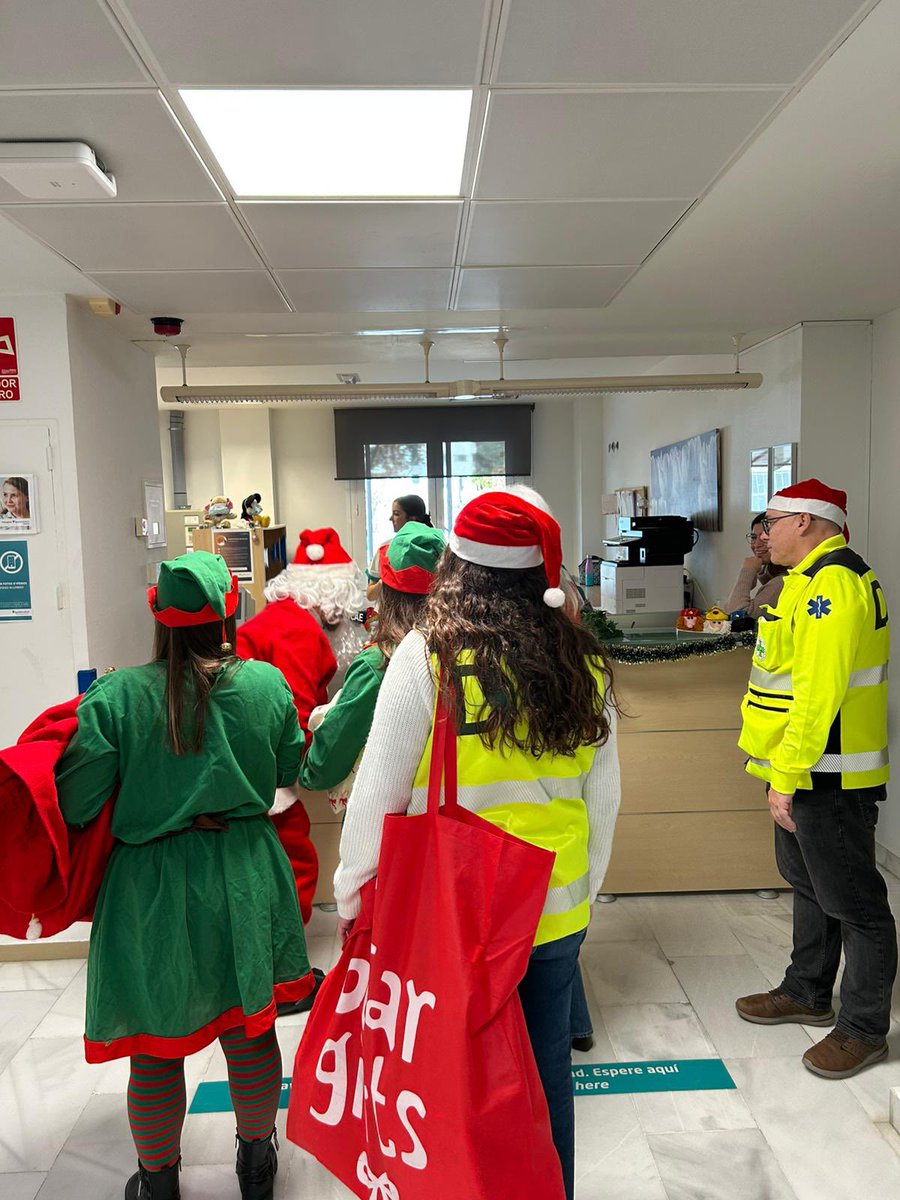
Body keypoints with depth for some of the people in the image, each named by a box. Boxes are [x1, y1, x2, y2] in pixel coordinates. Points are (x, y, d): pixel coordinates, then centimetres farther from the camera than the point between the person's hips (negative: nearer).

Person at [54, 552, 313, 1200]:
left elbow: (76, 805, -13)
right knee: (251, 1031, 20)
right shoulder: (268, 684, -9)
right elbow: (292, 770, 5)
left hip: (151, 887, -1)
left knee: (156, 1047, 18)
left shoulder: (116, 695, -16)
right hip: (245, 883, 2)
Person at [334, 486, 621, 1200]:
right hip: (559, 913, 4)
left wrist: (351, 896, 3)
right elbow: (604, 797, 5)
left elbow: (378, 793, -11)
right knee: (547, 1070, 21)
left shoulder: (426, 655, -15)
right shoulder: (584, 664, -3)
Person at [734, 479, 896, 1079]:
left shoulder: (832, 583, -20)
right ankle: (807, 993, 37)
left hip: (827, 775, -11)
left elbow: (820, 692, -26)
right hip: (803, 770, 11)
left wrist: (786, 776, -24)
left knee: (851, 900, 3)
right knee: (810, 885, 21)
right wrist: (784, 772, 21)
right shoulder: (812, 579, 15)